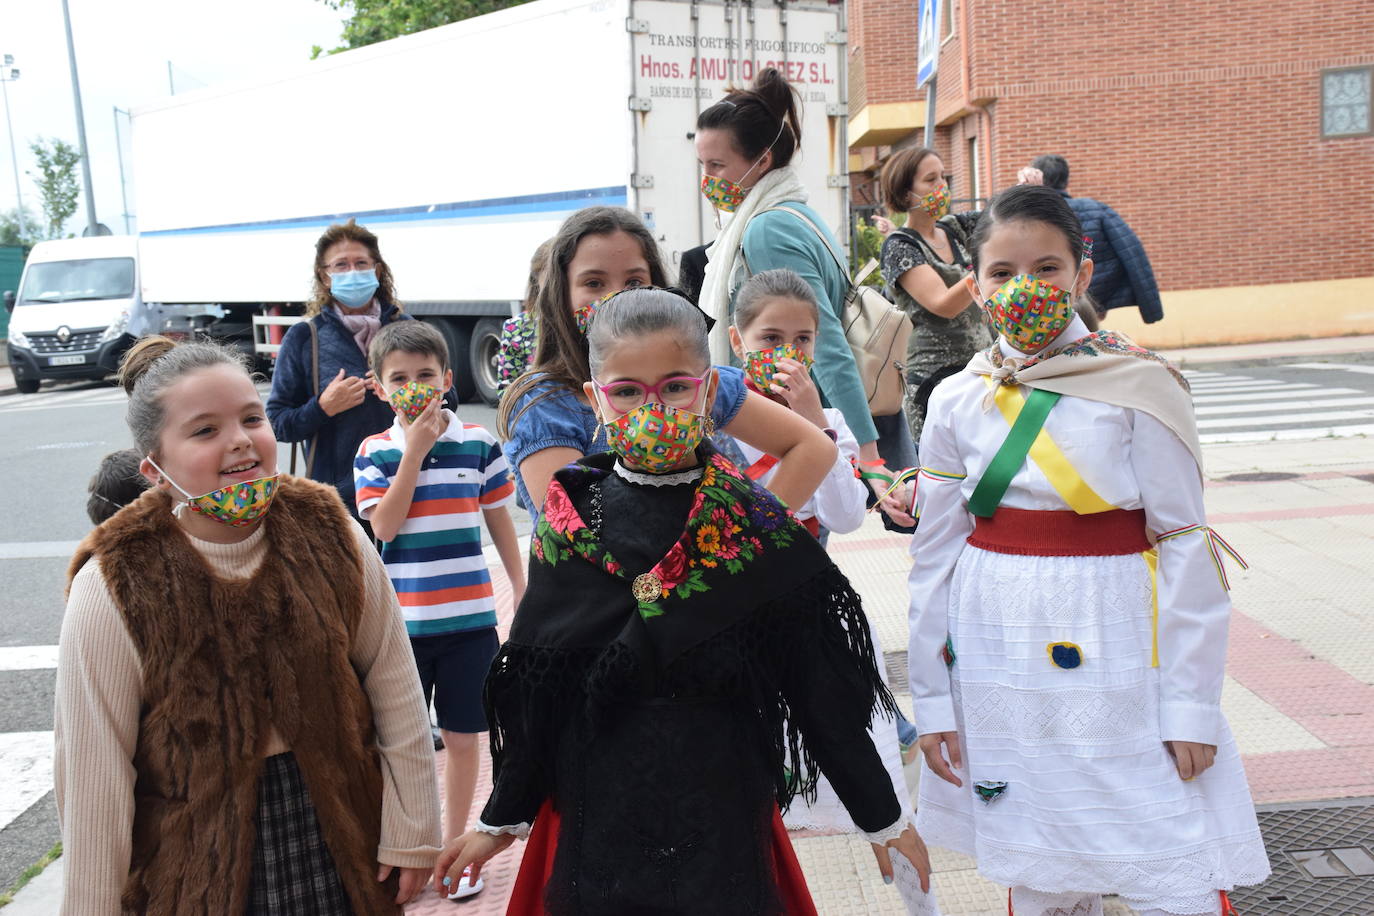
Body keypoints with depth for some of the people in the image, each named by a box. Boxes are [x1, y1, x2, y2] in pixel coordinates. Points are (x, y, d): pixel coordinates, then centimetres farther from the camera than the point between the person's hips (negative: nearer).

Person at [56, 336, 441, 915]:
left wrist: (412, 832, -2)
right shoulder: (114, 589, -16)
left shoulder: (331, 538, -10)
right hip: (196, 862, -2)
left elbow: (394, 685, -4)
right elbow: (95, 772, -12)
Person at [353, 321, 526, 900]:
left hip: (470, 618, 0)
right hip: (402, 620, 0)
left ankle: (455, 843, 28)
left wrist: (523, 593, 6)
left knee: (462, 735, 10)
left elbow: (499, 521, 6)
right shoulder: (374, 452, -2)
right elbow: (384, 526, -13)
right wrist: (414, 450, -16)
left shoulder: (479, 444, -1)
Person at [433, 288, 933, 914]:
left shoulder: (756, 527, -9)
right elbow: (535, 691, 2)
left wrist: (883, 818, 1)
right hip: (595, 817, 1)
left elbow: (820, 689, -4)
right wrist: (502, 819, 9)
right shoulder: (566, 523, -5)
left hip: (724, 817, -1)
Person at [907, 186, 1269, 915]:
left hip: (1118, 658, -2)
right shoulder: (957, 402, 2)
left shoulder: (1139, 384, -5)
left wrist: (1191, 702, -7)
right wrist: (932, 698, 6)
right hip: (1001, 669, 2)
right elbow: (934, 555, 5)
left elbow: (1185, 544, -5)